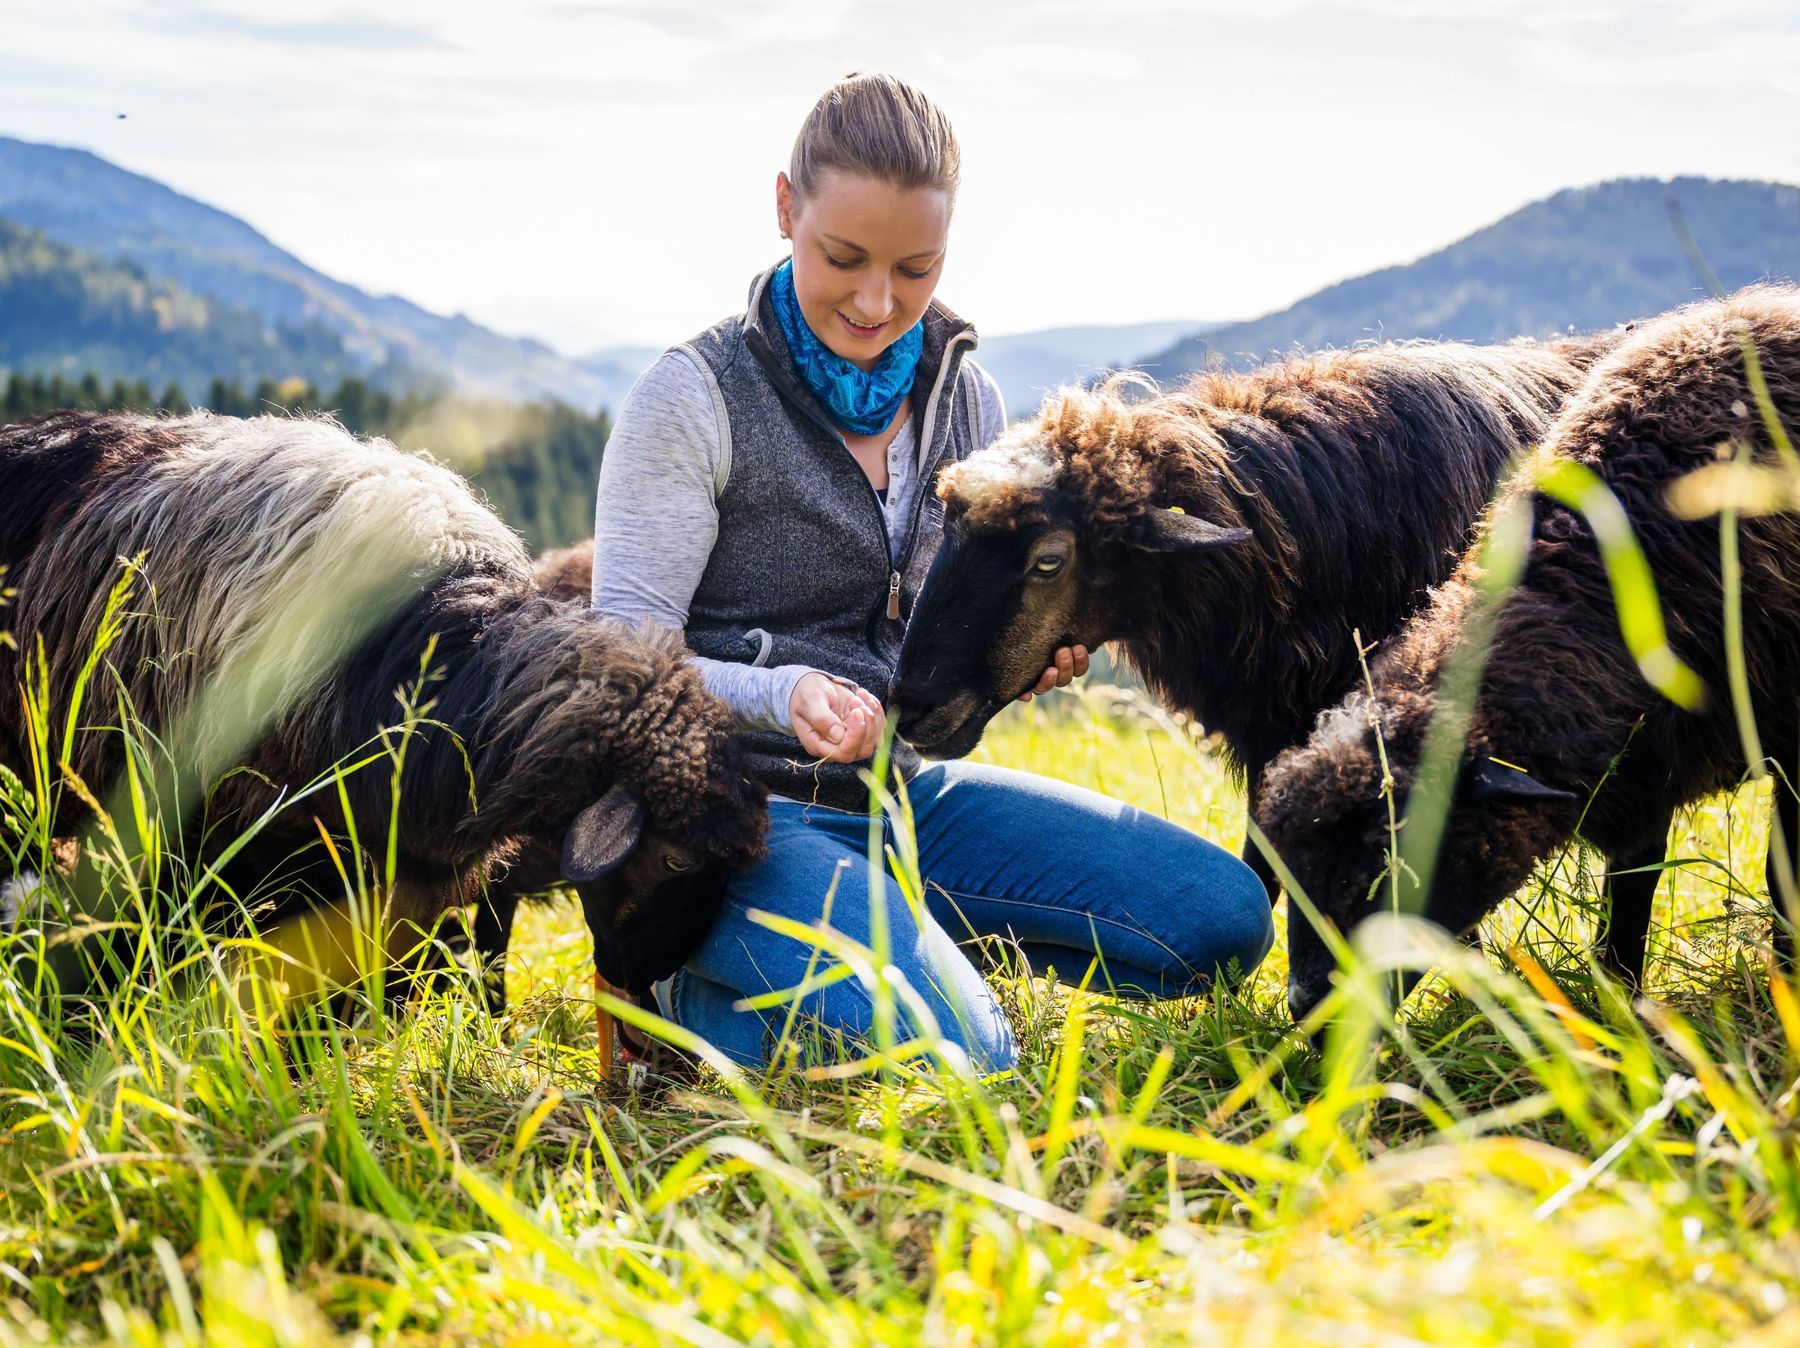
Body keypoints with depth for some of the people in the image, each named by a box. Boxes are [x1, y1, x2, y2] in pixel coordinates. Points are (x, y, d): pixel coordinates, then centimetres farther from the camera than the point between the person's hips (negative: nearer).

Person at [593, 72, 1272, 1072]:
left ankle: (904, 927, 8)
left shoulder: (963, 399, 7)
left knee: (1223, 917, -4)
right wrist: (784, 695, -32)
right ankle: (686, 980, -2)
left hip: (905, 791, 6)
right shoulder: (695, 399, -11)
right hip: (733, 806, -6)